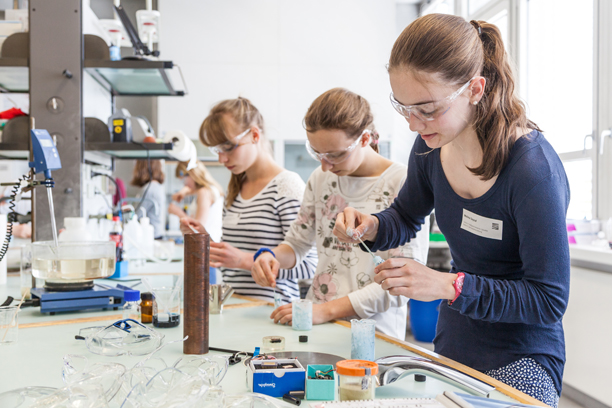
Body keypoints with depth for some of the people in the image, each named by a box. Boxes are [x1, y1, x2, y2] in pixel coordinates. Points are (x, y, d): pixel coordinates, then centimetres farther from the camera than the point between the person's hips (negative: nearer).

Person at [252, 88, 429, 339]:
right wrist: (272, 257, -1)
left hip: (374, 332, -2)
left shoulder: (404, 183, -7)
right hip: (318, 327, 2)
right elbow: (297, 243, 22)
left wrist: (328, 309, -17)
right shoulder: (321, 178, 12)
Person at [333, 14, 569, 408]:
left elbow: (549, 301, -20)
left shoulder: (534, 170, -26)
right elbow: (407, 218, 12)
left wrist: (449, 285, -29)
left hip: (520, 358, -5)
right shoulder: (432, 145, -7)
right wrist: (371, 227, -11)